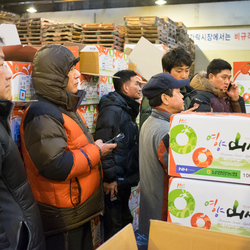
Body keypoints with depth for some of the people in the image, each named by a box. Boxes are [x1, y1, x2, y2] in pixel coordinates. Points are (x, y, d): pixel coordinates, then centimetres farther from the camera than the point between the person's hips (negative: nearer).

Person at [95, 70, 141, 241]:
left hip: (125, 178, 10)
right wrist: (109, 178, -23)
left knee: (125, 221, 22)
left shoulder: (128, 109, 13)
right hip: (115, 181, -10)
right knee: (114, 228, 3)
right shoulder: (112, 110, -17)